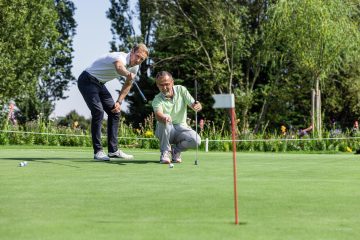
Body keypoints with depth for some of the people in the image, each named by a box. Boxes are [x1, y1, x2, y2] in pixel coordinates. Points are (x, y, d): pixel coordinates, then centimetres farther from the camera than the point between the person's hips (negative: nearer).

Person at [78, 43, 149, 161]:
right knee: (98, 112, -22)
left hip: (100, 84, 9)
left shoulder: (134, 67, -1)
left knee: (114, 112, 7)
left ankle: (113, 150, 14)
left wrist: (119, 102, 5)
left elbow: (127, 85, 15)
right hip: (87, 80, -9)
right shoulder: (120, 57, -29)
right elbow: (119, 67, -55)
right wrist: (128, 74, -77)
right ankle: (98, 151, -17)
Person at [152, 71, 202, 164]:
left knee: (196, 140, -28)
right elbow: (158, 115, -34)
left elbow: (193, 104, -10)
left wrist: (197, 106, -36)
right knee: (165, 121, -38)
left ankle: (175, 149, 3)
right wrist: (163, 118, -60)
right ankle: (165, 152, -17)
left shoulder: (181, 90, -4)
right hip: (164, 131, -2)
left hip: (181, 128, 2)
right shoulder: (157, 100, -14)